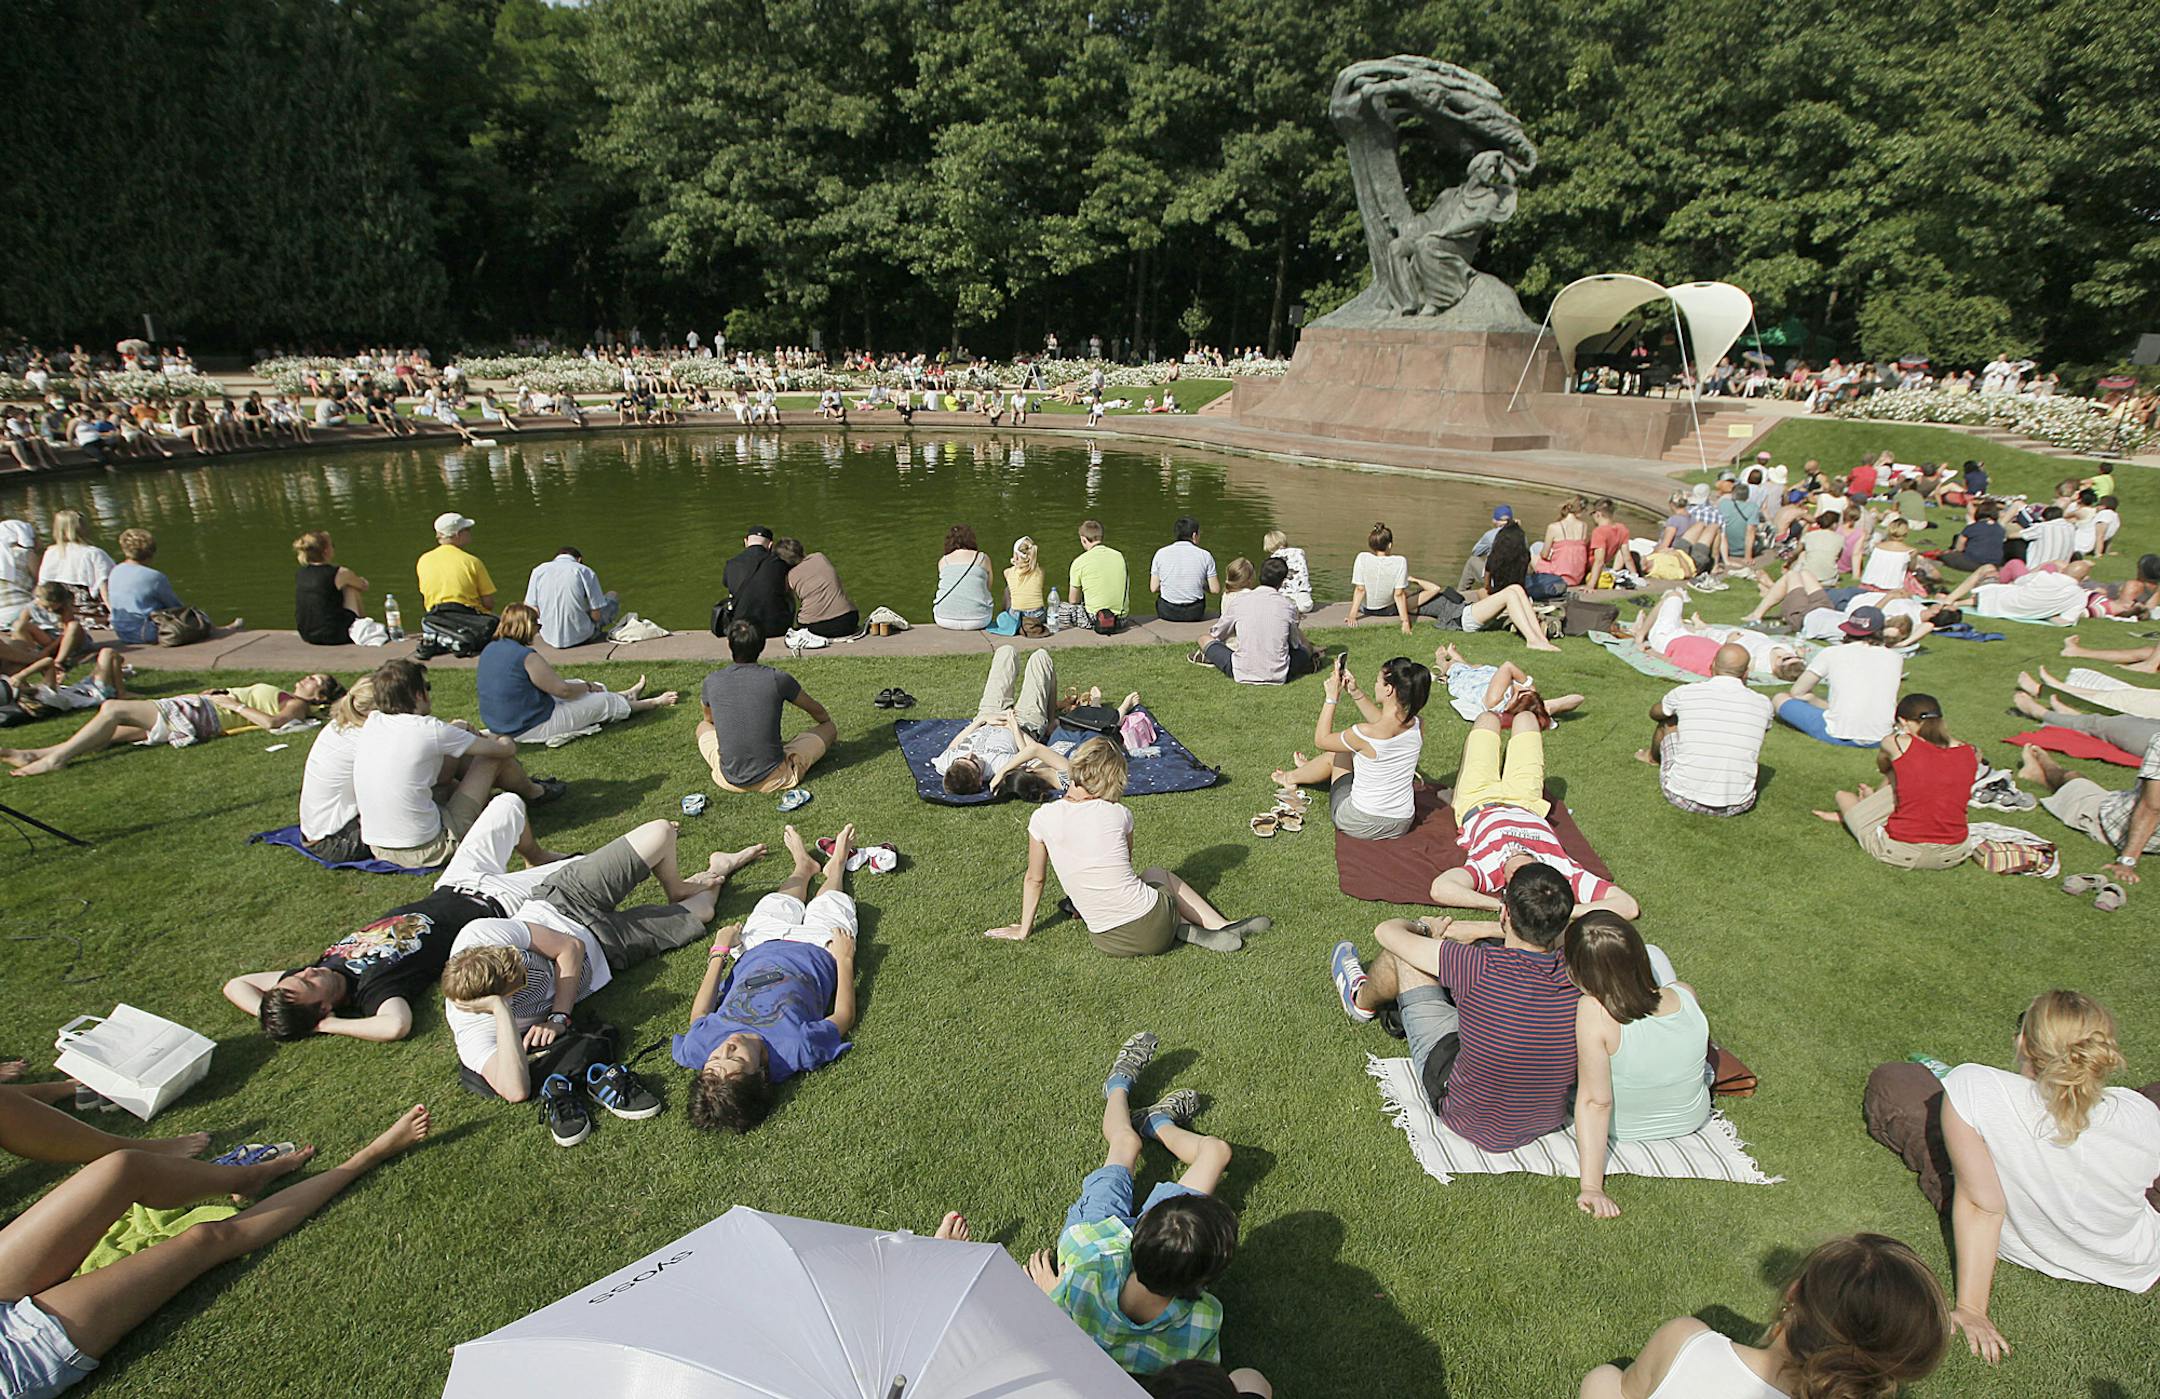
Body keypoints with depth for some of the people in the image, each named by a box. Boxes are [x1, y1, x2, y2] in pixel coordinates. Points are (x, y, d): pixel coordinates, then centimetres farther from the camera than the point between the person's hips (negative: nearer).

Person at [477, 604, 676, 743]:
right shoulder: (527, 657, -24)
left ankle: (626, 696, 42)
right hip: (533, 729, -9)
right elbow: (563, 690, -18)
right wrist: (588, 686, 2)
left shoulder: (488, 650, 4)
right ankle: (652, 704, 27)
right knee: (603, 701, 6)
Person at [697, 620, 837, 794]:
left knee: (703, 726, 31)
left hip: (728, 781, 3)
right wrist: (828, 724, 33)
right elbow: (816, 710, 9)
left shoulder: (712, 682, -4)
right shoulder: (778, 679, -11)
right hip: (774, 780, -3)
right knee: (830, 727, 17)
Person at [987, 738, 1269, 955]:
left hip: (1110, 943, 1)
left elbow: (1034, 879, 8)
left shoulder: (1044, 818, -3)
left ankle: (1197, 929, 13)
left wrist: (1023, 930, 23)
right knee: (1159, 873, 36)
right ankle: (1221, 927, 23)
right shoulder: (1118, 814, -1)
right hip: (1155, 926, -1)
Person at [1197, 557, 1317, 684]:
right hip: (1278, 676, 1)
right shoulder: (1288, 605, -1)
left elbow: (1216, 634, 15)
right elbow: (1295, 643, 14)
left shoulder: (1238, 600, -1)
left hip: (1242, 675, -1)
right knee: (1307, 647, 27)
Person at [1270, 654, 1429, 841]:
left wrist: (1331, 698, -2)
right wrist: (1356, 693, 7)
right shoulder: (1418, 726, -11)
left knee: (1336, 754, 21)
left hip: (1361, 825, -5)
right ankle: (1308, 770, 57)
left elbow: (1321, 740, -8)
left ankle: (1292, 777, 51)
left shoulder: (1366, 734, -27)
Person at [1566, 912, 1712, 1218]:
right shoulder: (1685, 994, -26)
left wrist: (1591, 1186, -25)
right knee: (1654, 954, 9)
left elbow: (1595, 1102, -34)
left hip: (1620, 1129, -2)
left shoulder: (1594, 1012, -40)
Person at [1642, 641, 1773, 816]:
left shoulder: (1684, 693, -7)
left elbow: (1654, 713, 19)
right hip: (1736, 807, 2)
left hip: (1683, 799, -1)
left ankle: (1653, 758, 57)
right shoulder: (1763, 704, -2)